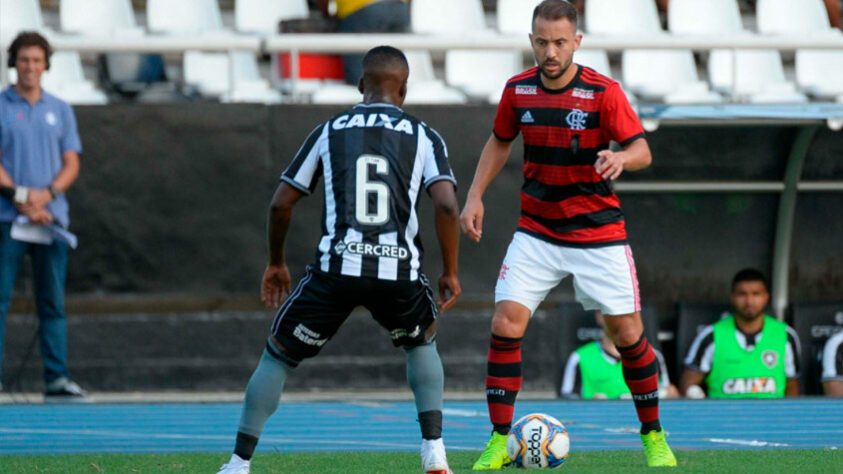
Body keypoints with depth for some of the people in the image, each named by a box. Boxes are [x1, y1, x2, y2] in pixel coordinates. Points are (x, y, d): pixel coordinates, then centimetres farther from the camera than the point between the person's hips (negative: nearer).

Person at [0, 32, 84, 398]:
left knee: (53, 302, 3)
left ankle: (56, 377, 4)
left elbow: (71, 165, 9)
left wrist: (45, 195, -9)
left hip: (51, 216, 3)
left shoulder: (60, 110, 12)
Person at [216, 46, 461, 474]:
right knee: (422, 342, 31)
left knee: (277, 357, 16)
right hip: (399, 270, 1)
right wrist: (450, 272, 8)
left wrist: (275, 263, 28)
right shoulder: (424, 137, 10)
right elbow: (446, 206, -4)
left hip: (336, 267, 0)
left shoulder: (329, 131, 13)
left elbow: (281, 203, 13)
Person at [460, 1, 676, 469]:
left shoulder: (603, 92, -14)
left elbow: (641, 149, -15)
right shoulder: (518, 90, -2)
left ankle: (653, 436, 19)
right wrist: (475, 196, 6)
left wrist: (622, 158, -38)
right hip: (536, 232, 2)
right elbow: (500, 141, 15)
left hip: (598, 232, -2)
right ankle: (499, 440, -4)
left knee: (627, 332, -1)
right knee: (506, 323, -12)